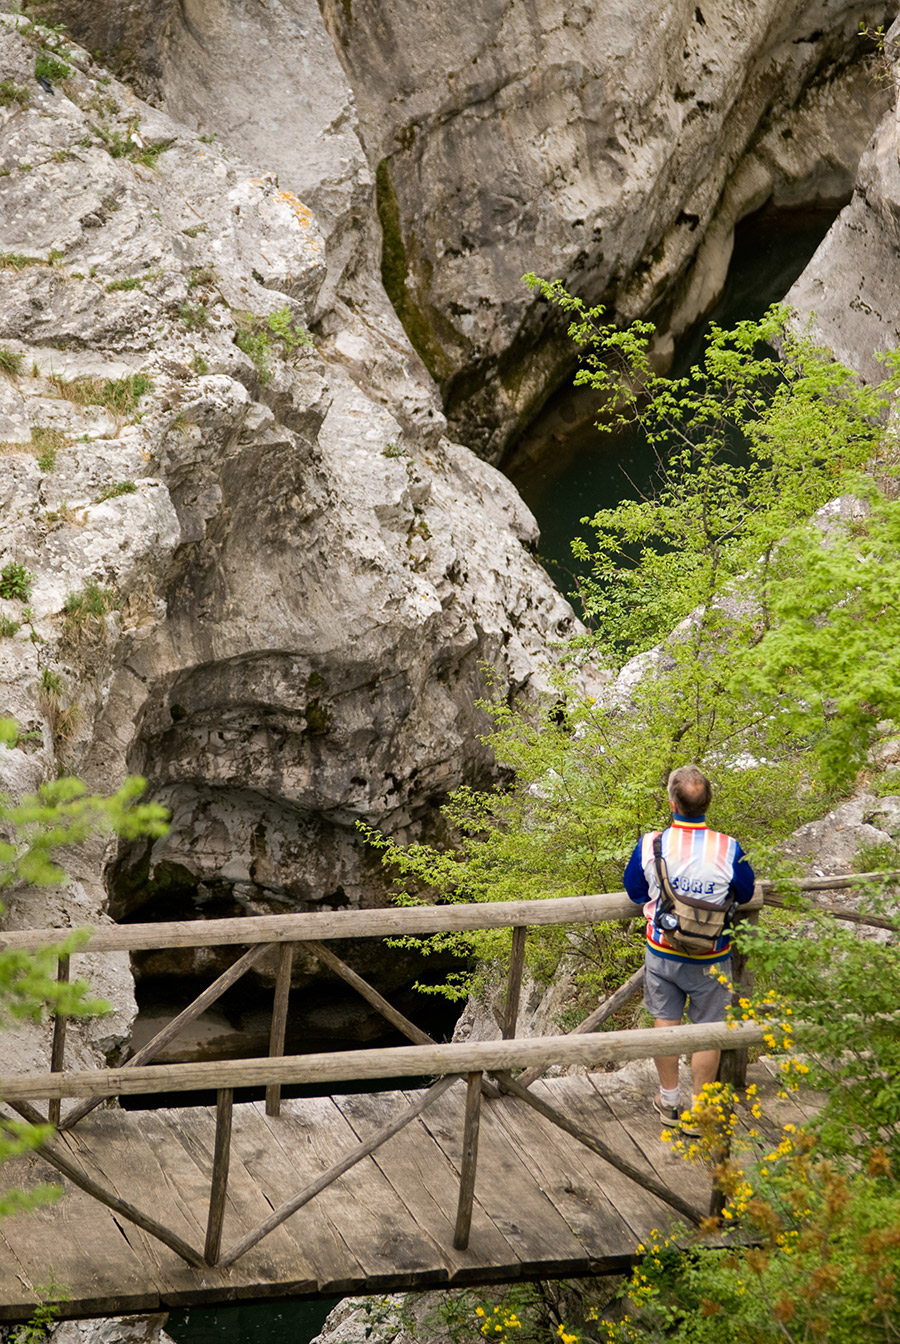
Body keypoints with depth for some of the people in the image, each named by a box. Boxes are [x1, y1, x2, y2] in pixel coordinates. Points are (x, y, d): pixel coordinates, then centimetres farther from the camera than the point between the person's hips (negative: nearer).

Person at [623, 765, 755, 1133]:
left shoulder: (649, 845, -17)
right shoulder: (728, 849, -21)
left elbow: (635, 893, 0)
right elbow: (745, 895, -2)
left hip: (662, 952, 2)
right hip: (709, 960, -2)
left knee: (665, 1022, 20)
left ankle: (669, 1101, 33)